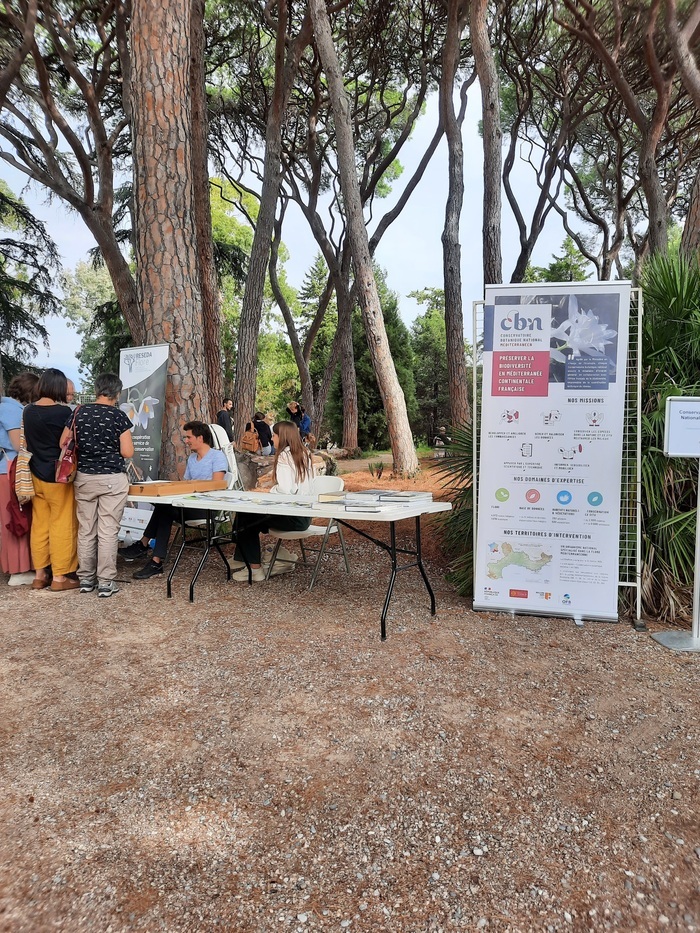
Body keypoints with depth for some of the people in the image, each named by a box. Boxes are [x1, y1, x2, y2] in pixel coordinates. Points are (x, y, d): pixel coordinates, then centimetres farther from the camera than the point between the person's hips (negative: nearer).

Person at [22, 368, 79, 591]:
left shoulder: (28, 411, 4)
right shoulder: (63, 412, -14)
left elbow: (27, 443, 13)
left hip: (36, 475, 6)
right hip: (58, 476, -6)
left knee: (39, 524, 11)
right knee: (62, 525, 1)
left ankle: (39, 575, 18)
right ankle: (60, 577, 5)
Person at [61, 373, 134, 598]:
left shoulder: (79, 412, 2)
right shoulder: (118, 416, -9)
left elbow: (63, 443, 6)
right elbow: (127, 452, -10)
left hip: (84, 478, 4)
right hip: (112, 479, -4)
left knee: (86, 530, 11)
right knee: (108, 531, 0)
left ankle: (86, 578, 19)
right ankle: (106, 581, 3)